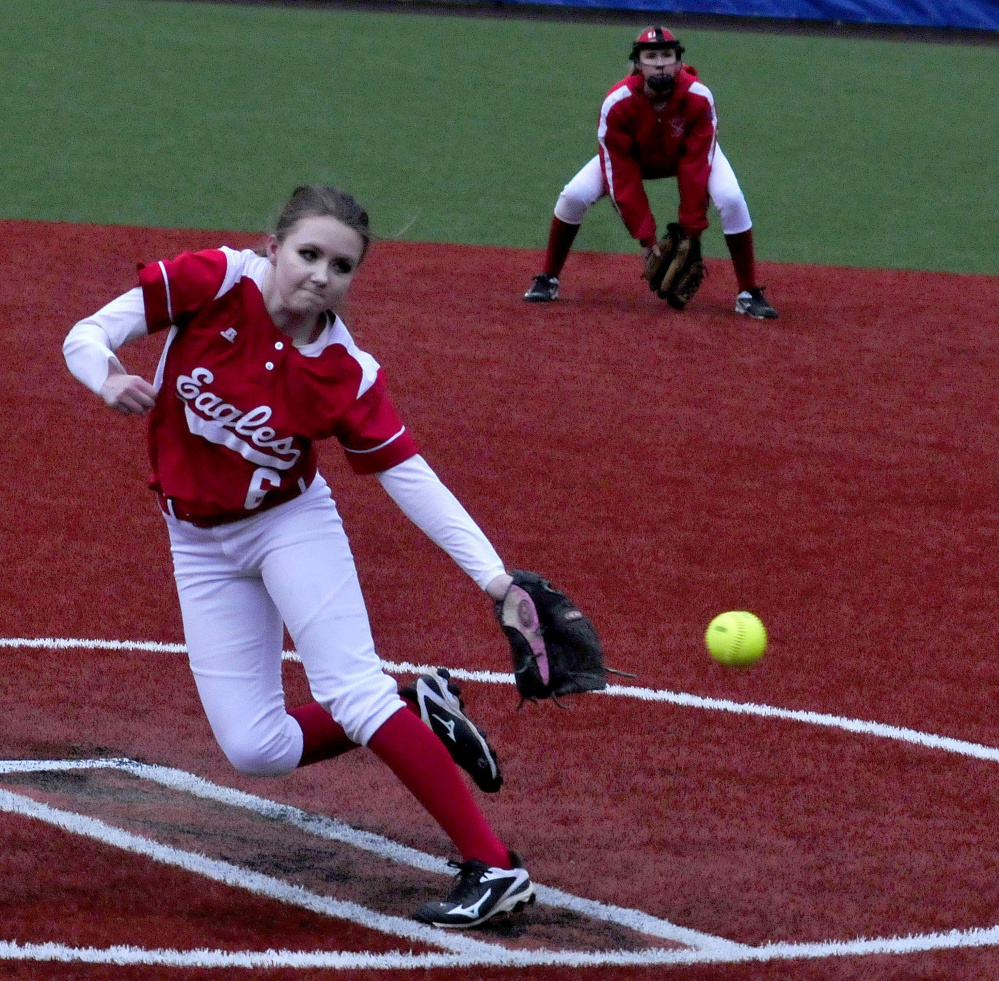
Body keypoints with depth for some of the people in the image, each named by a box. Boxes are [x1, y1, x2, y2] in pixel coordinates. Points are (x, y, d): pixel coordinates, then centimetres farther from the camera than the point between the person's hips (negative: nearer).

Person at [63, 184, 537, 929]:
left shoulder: (347, 372, -16)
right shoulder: (213, 281, -17)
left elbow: (411, 478, -16)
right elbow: (87, 336, -13)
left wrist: (493, 576, -26)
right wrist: (110, 380, -37)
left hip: (292, 524, -2)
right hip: (201, 545, 2)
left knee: (351, 687, -23)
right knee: (255, 749, -4)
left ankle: (493, 867, -23)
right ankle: (416, 712, 19)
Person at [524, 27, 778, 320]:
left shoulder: (699, 99, -33)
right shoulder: (617, 103, -33)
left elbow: (695, 168, -29)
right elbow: (622, 175, -28)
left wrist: (691, 233, -30)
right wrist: (645, 237, -30)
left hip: (691, 153, 0)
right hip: (635, 157, 0)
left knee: (731, 200, -26)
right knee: (574, 196, -20)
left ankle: (749, 293, -13)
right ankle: (548, 279, 0)